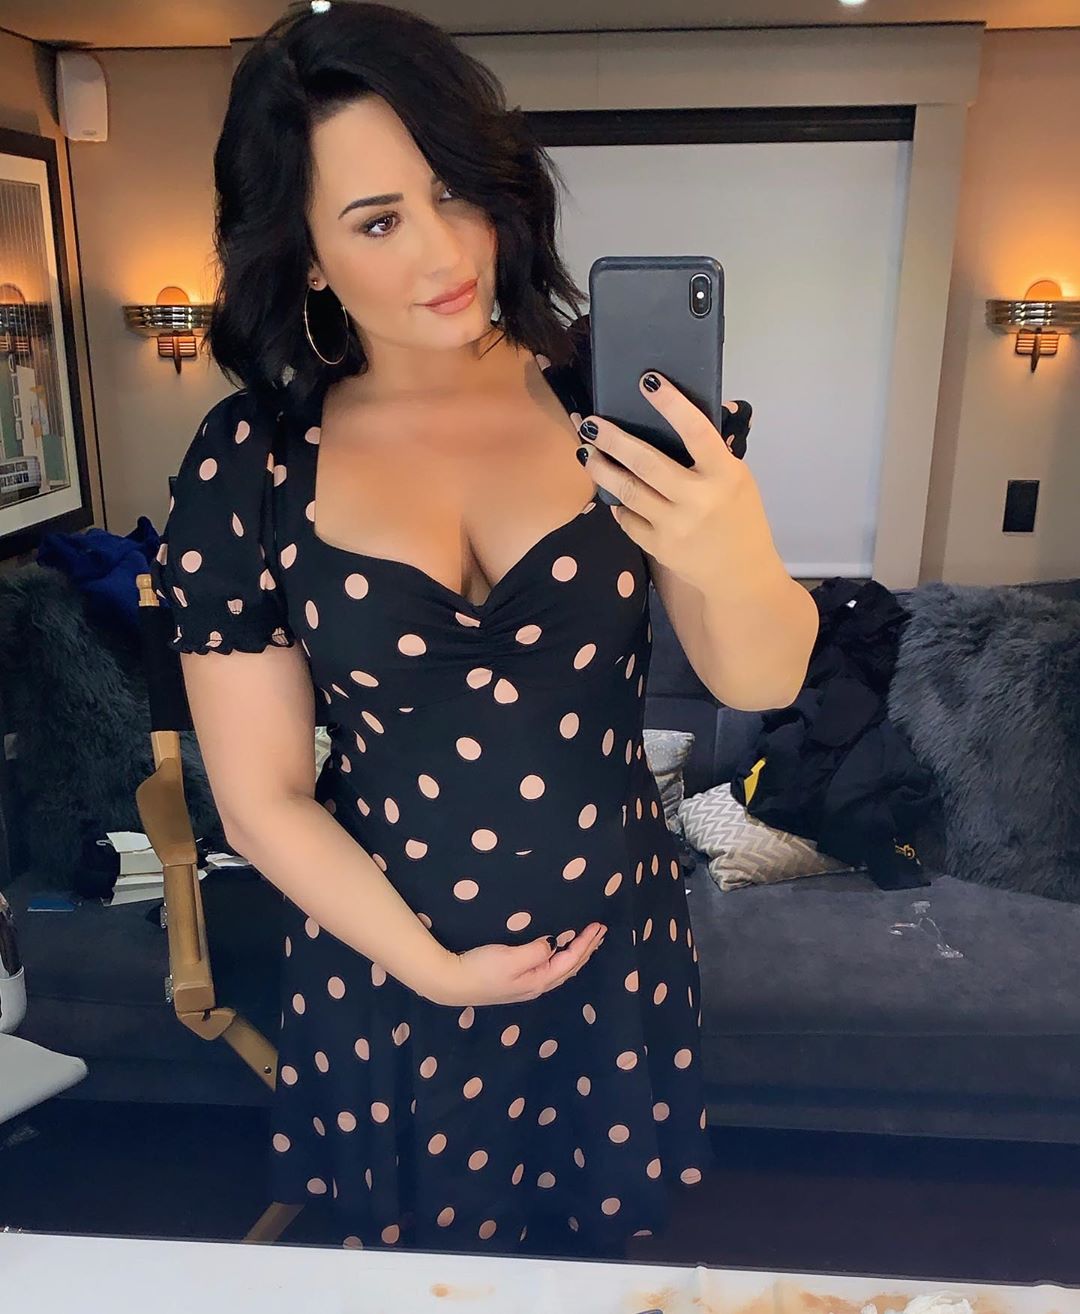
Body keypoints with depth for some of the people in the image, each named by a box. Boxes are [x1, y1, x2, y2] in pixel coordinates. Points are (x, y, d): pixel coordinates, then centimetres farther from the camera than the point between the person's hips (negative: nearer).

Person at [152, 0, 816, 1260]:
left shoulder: (605, 403, -11)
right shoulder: (251, 460, -12)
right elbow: (261, 796, -8)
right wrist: (429, 967, -10)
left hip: (618, 945, 1)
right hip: (384, 962, 0)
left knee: (600, 1247, 26)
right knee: (415, 1269, 25)